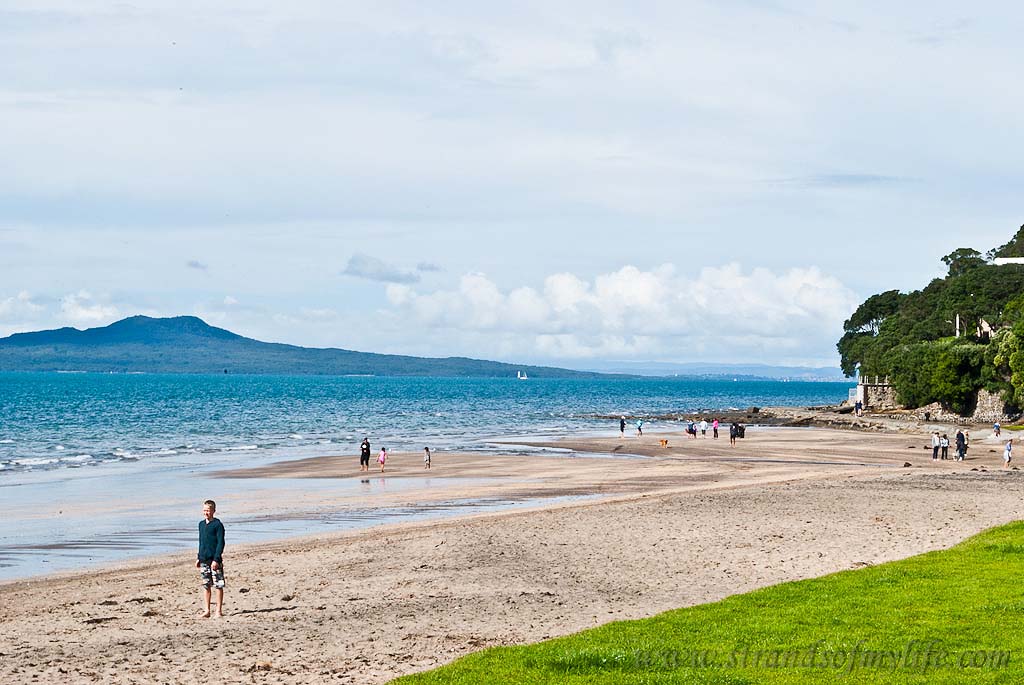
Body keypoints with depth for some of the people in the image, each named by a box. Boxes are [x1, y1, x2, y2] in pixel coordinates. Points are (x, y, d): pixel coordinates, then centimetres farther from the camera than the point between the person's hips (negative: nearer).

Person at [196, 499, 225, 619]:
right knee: (206, 586, 9)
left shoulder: (217, 524, -8)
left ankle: (219, 610, 4)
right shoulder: (201, 524, 13)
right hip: (203, 560, 7)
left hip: (214, 560, -7)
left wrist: (216, 559, -17)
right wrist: (198, 558, 16)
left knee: (218, 585, -1)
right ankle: (206, 610, 12)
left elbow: (221, 543, -11)